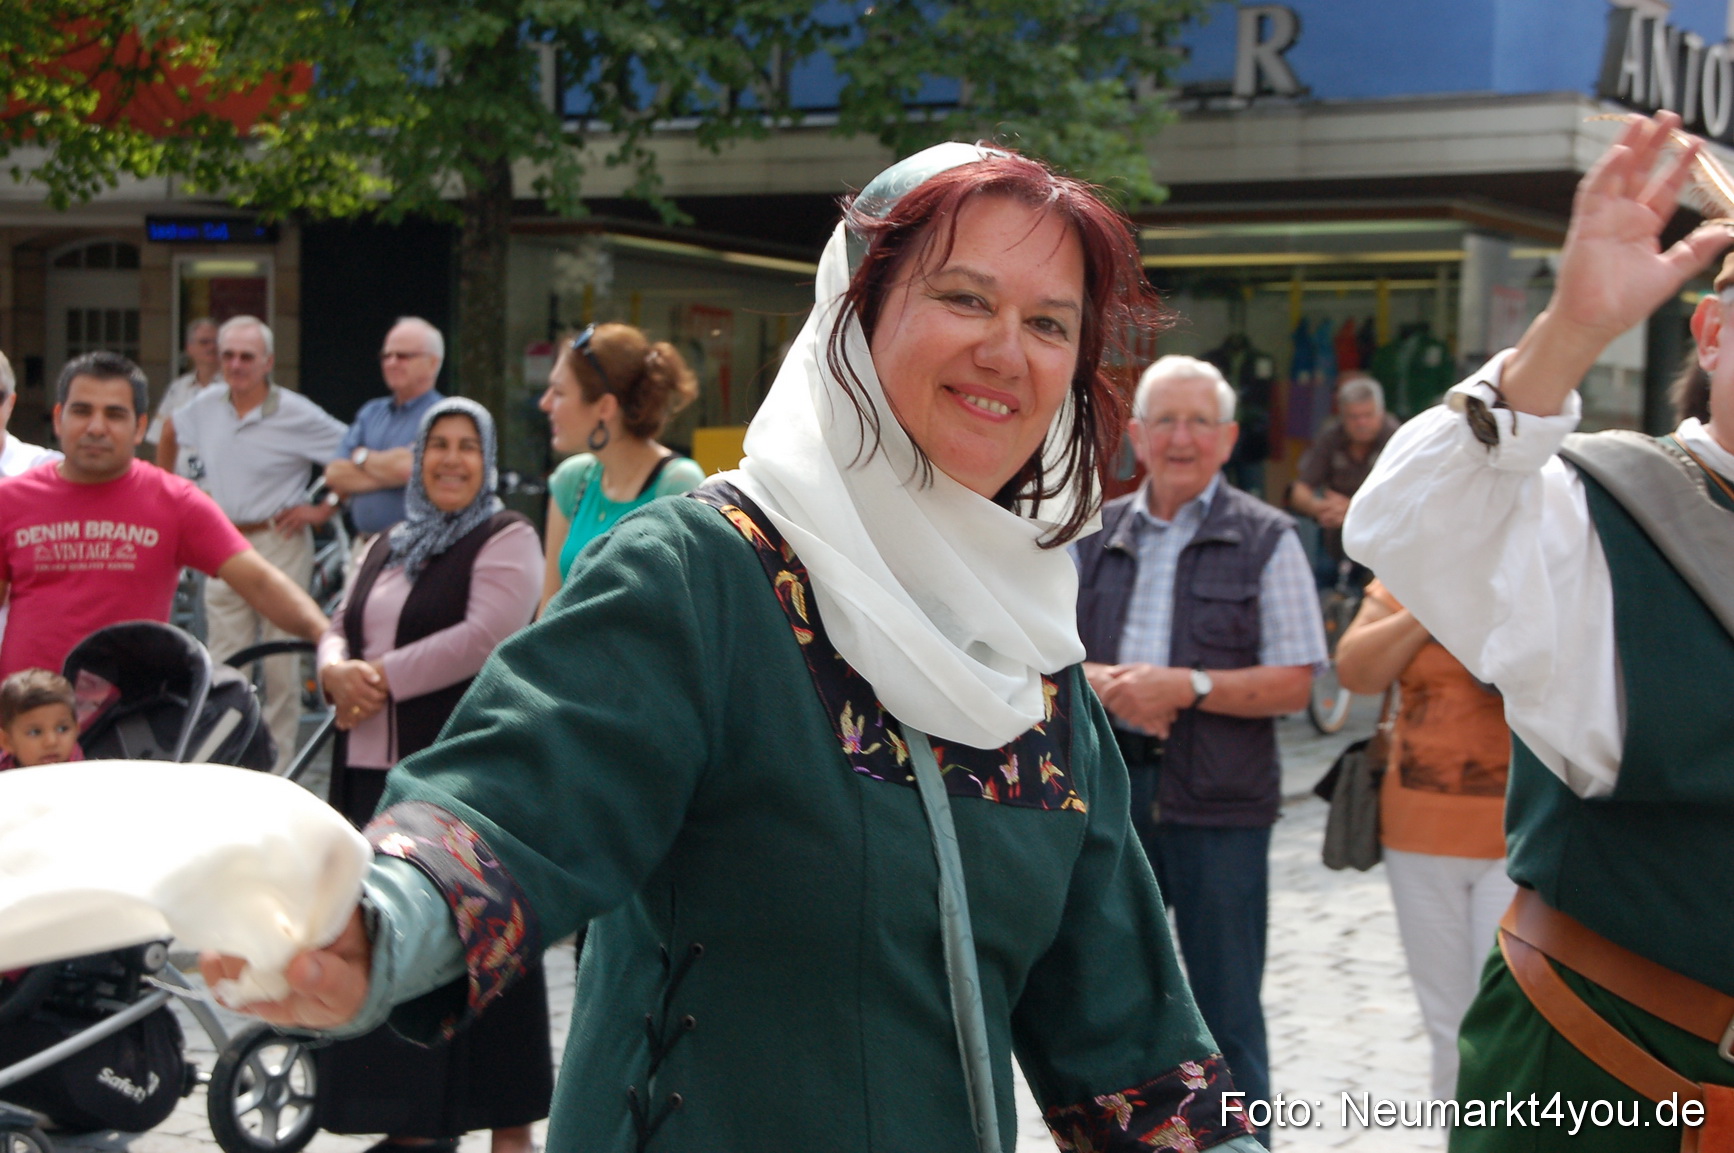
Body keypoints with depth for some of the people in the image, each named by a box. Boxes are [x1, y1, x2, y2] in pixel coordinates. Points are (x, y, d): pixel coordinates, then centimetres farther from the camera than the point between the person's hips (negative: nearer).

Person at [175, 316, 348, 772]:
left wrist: (324, 508, -7)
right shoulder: (204, 407, 6)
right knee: (223, 661, 4)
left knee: (281, 661, 0)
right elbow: (175, 434, 27)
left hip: (280, 544, -4)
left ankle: (278, 761, 7)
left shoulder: (297, 415, -9)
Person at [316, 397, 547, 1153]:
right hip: (376, 772, 7)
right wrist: (337, 671, -5)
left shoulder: (506, 539, -2)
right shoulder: (389, 547, 21)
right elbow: (340, 628, 18)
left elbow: (485, 636, -15)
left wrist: (384, 677, -14)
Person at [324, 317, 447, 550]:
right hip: (365, 546, 6)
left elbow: (406, 467, -18)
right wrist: (387, 471, -6)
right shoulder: (371, 412, 17)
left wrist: (362, 457, 3)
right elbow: (334, 476, 9)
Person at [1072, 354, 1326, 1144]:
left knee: (1226, 1012, 4)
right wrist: (1096, 680, -12)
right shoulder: (1097, 536, 10)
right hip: (1108, 791, 4)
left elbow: (1293, 684, -6)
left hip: (1218, 807, -4)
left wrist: (1185, 686, -17)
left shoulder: (1265, 540, -1)